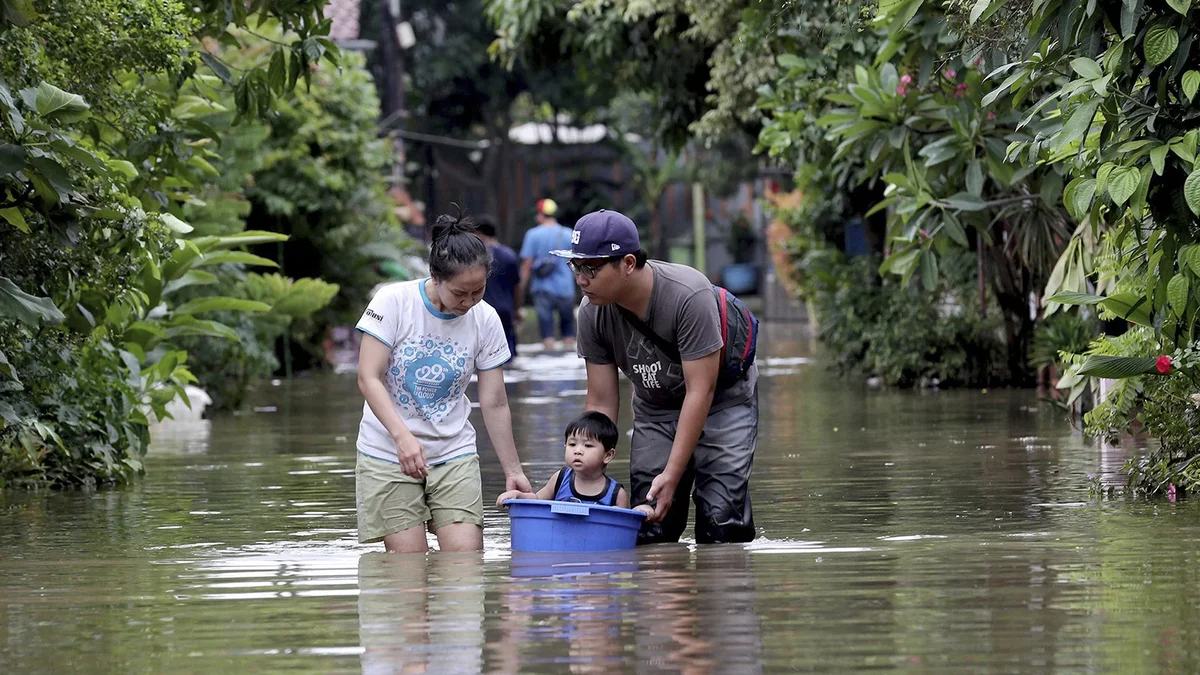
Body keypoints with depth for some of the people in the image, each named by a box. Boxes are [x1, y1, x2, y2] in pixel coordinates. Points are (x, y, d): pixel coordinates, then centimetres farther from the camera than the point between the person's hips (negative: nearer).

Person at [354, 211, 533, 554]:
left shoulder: (485, 320, -2)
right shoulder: (393, 302, -12)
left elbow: (495, 404, 4)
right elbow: (369, 378, -13)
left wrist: (512, 471, 4)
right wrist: (402, 436, -27)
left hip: (454, 454, 3)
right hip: (388, 454, -3)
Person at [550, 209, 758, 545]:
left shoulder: (689, 295, -33)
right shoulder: (592, 313, -18)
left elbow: (700, 391, -30)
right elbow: (601, 402, -11)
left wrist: (672, 476, -32)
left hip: (721, 400, -4)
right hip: (656, 407, 4)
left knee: (721, 522, -18)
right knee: (649, 530, -8)